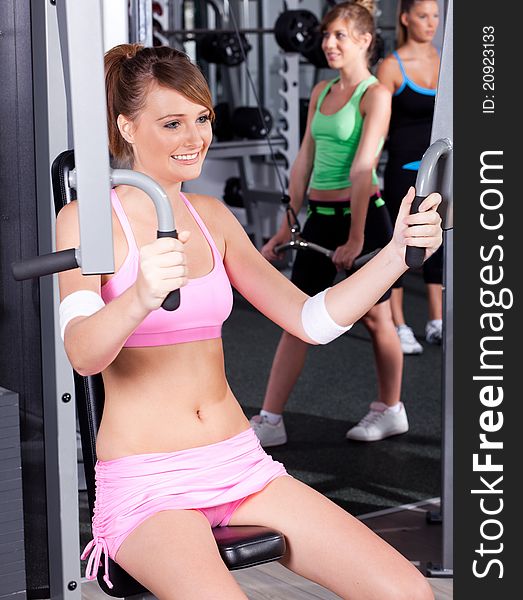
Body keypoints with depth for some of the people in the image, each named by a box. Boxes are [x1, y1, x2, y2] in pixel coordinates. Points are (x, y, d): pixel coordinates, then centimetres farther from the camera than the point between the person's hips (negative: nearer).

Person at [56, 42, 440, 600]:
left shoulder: (211, 217, 11)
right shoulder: (87, 219, -5)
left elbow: (313, 320, 9)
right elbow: (84, 355, -22)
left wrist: (397, 252, -5)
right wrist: (140, 298, -42)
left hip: (240, 464, 5)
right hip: (145, 485, -5)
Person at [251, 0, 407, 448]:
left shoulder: (375, 95, -11)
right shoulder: (321, 92, 11)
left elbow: (362, 169, -18)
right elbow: (304, 162, 13)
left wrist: (355, 239, -22)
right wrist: (287, 227, 13)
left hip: (362, 216, -7)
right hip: (320, 218, 7)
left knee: (375, 319, 8)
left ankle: (391, 411, 26)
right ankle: (270, 421, 7)